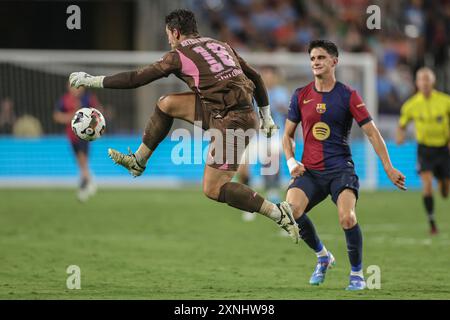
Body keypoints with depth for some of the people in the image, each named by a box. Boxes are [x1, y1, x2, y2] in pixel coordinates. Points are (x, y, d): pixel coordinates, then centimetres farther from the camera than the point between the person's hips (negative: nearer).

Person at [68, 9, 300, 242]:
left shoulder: (179, 55, -2)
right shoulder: (220, 46, 19)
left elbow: (136, 79, 0)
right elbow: (255, 77, 22)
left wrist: (92, 81, 9)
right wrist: (266, 116, 30)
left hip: (231, 121, -8)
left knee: (212, 189, -6)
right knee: (166, 104, 14)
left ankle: (279, 214, -8)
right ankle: (138, 162, 25)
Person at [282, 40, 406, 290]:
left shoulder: (348, 95, 0)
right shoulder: (301, 96, 9)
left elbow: (372, 132, -1)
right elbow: (288, 134, 17)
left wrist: (389, 168, -8)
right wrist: (291, 161, -1)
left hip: (341, 169, -3)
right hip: (309, 172, 3)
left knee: (347, 218, -27)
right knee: (291, 209, -24)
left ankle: (357, 274, -3)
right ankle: (323, 256, 3)